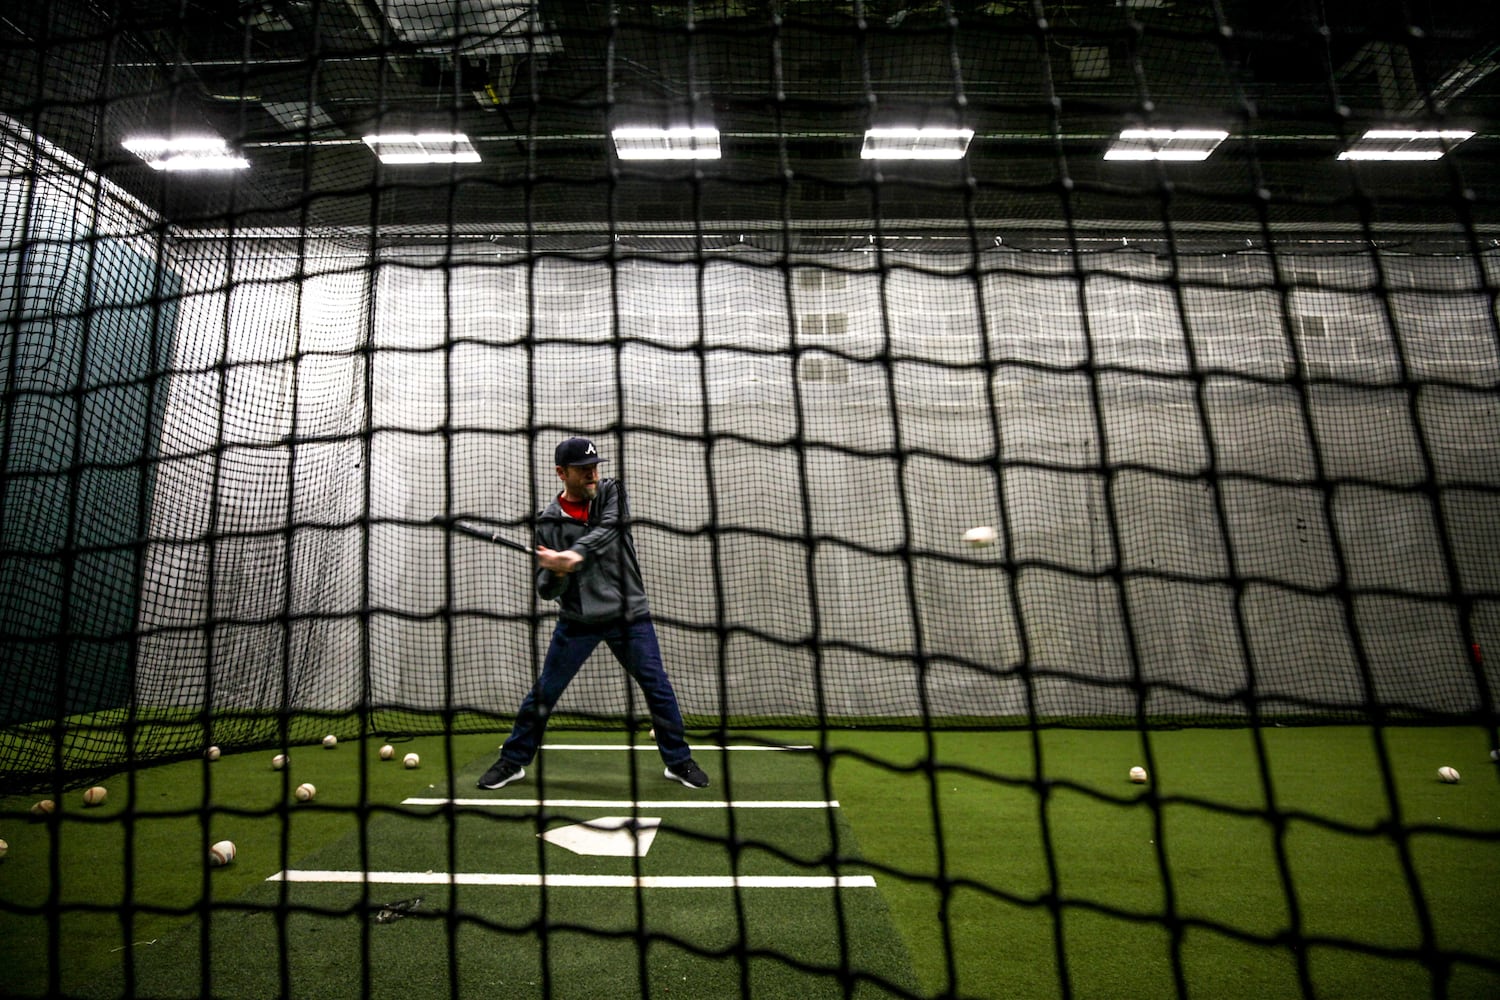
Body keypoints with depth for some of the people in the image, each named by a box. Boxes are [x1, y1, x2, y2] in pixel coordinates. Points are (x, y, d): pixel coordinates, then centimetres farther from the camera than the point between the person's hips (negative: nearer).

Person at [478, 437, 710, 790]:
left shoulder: (612, 492, -2)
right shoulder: (548, 522, -2)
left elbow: (606, 530, -24)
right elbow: (546, 590, -3)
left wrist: (573, 555, -40)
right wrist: (556, 572, -26)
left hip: (629, 614, 0)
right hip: (577, 620, 0)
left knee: (658, 687, 0)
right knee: (543, 693, 4)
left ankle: (678, 761, 17)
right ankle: (512, 762, 24)